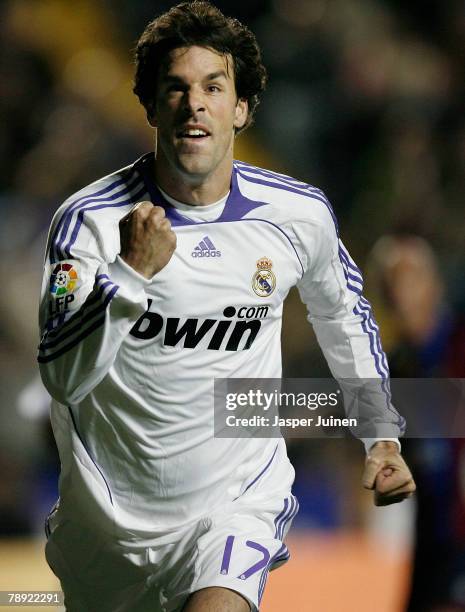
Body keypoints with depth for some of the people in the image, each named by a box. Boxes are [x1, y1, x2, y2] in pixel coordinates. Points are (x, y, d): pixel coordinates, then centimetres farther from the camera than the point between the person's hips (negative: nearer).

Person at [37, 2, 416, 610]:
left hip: (241, 499, -1)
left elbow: (342, 312, 18)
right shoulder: (89, 219, -12)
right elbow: (63, 379, -20)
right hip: (109, 510, 1)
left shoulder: (301, 215, -4)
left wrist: (381, 435, 18)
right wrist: (132, 274, -31)